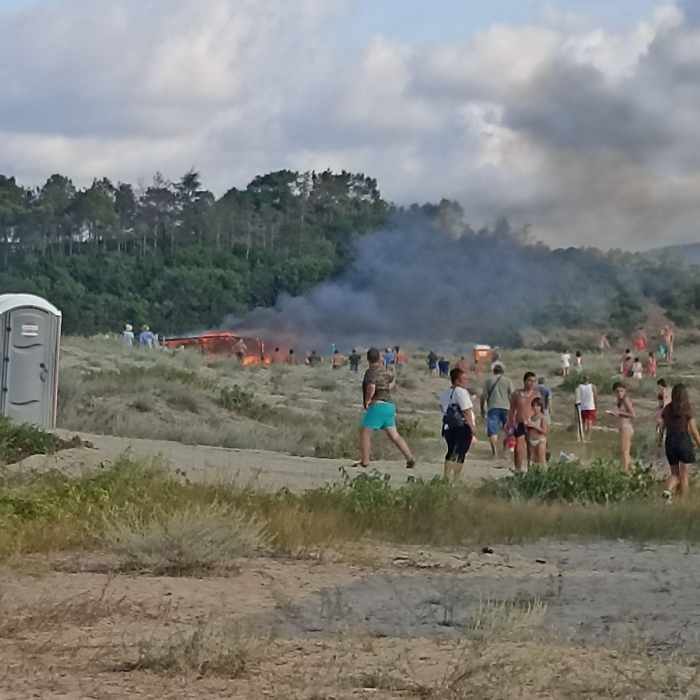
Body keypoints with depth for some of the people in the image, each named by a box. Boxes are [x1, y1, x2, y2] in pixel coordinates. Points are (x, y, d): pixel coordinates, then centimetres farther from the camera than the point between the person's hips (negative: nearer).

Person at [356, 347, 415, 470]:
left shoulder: (370, 372, -9)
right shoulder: (384, 372, 18)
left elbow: (371, 388, -25)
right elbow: (392, 381, 39)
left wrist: (367, 400, -11)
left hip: (377, 405, -8)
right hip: (389, 406, 9)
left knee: (365, 433, -4)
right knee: (394, 435, 9)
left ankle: (364, 462, -8)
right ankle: (410, 459, 3)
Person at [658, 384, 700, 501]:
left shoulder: (667, 409, 3)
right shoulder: (687, 409, -8)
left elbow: (661, 428, 9)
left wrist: (660, 441, 27)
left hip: (670, 442, 4)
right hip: (684, 441, -4)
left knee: (675, 473, 18)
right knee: (684, 475, 5)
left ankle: (668, 490, -8)